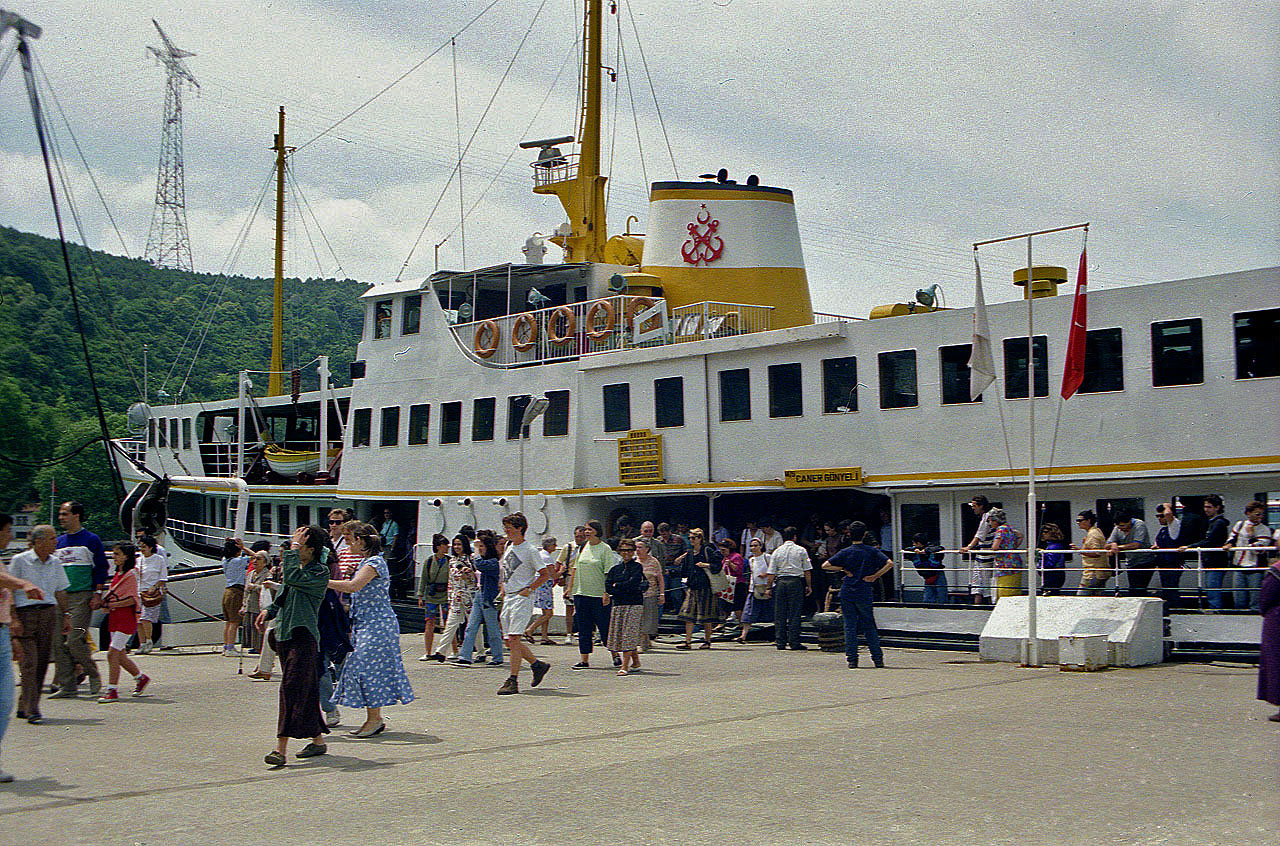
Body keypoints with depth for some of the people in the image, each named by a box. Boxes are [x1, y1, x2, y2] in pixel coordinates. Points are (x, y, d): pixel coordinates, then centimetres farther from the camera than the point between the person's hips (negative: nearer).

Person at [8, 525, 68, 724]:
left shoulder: (55, 563, 11)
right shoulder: (20, 561, -4)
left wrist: (65, 615, 15)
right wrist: (14, 618, -12)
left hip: (49, 613, 5)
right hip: (25, 613, -5)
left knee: (42, 662, 3)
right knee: (30, 661, -11)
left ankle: (24, 707, 14)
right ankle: (31, 710, -12)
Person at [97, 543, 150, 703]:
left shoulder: (131, 574, -10)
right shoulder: (117, 574, 16)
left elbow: (132, 599, -15)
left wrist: (113, 605, -18)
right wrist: (106, 603, 7)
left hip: (126, 618, -9)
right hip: (115, 618, 9)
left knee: (113, 653, -13)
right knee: (119, 655, 11)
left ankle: (112, 690, -11)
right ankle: (140, 677, 29)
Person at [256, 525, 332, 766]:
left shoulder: (320, 572, -9)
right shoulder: (297, 567, 16)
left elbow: (292, 578, -26)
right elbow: (282, 598, 25)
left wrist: (294, 547, -18)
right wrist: (269, 611, 6)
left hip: (304, 637, -9)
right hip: (284, 634, 9)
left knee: (292, 688, -14)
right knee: (305, 691, 12)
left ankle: (281, 749, -18)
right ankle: (318, 740, 22)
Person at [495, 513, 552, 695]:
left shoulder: (530, 550, -9)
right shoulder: (508, 547, 13)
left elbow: (545, 574, -7)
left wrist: (528, 589, -13)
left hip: (522, 599, -8)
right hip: (508, 598, 8)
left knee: (514, 639, -15)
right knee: (510, 640, 8)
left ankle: (513, 681, -14)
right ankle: (538, 665, 24)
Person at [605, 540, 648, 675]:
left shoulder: (637, 567, 1)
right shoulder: (615, 569, 13)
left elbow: (633, 583, -13)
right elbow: (608, 588, 2)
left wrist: (617, 586, -3)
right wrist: (625, 587, -8)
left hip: (634, 604, -5)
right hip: (618, 604, 5)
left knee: (629, 634, -12)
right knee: (619, 634, 6)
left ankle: (625, 666, -14)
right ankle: (636, 662, 23)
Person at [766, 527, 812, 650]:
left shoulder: (776, 552, 8)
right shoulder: (801, 550, 3)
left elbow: (771, 573, 6)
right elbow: (807, 571, 2)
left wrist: (770, 587, 13)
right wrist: (809, 586, 10)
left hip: (780, 582, 2)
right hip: (796, 582, -2)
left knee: (779, 613, 6)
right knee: (794, 613, 0)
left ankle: (780, 642, 6)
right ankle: (794, 642, -2)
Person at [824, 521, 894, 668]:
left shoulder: (846, 552, -2)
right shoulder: (872, 551, -1)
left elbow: (825, 565, -6)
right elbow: (889, 564, -11)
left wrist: (843, 569, 2)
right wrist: (874, 576, -5)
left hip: (847, 594, 0)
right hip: (865, 594, 1)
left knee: (850, 627, 4)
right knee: (869, 627, 10)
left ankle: (852, 660, 0)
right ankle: (878, 658, 7)